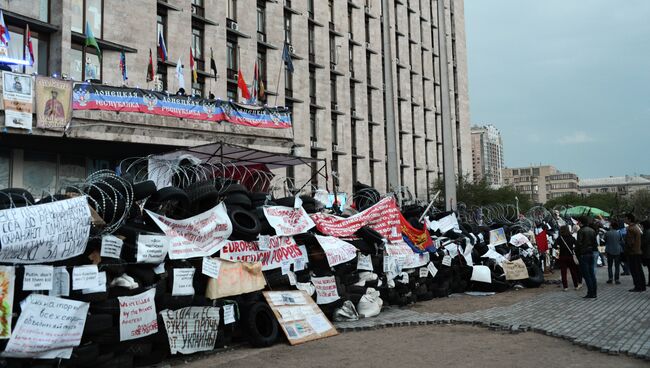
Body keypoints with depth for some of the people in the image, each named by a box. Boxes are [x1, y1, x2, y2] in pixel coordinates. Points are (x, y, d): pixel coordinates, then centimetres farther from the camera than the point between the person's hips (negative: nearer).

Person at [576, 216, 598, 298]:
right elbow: (595, 243, 15)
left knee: (586, 274, -3)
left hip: (583, 254, -7)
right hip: (591, 254, 7)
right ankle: (594, 293, 14)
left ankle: (590, 293, -4)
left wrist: (577, 253, -6)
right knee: (592, 274, 11)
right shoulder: (592, 230, 11)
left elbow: (578, 244, -16)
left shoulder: (581, 231, -13)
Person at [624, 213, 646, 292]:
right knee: (639, 270, 14)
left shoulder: (631, 228, -17)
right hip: (638, 252, 10)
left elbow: (631, 242, -21)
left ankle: (638, 287, -5)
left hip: (632, 253, -10)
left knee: (634, 270, -6)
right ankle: (642, 286, 19)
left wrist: (627, 250, -11)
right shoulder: (636, 227, 15)